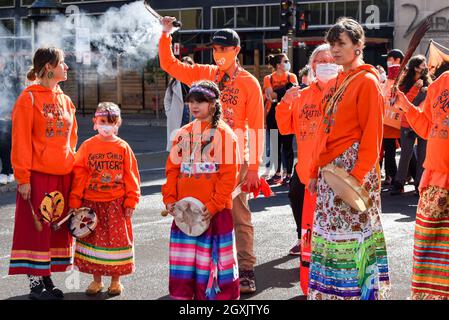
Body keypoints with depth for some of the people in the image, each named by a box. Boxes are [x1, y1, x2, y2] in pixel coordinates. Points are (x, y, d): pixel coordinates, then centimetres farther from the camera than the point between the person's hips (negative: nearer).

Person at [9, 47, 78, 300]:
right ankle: (36, 283, 6)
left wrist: (72, 167, 13)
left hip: (63, 175, 7)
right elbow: (21, 140, -10)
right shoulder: (29, 98, -7)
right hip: (38, 175, -7)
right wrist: (23, 177, -14)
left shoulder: (65, 100, 13)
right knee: (36, 227, -1)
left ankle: (48, 277, 19)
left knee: (59, 226, 9)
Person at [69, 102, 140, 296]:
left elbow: (131, 176, 1)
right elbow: (79, 175, 0)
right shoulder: (87, 146, 0)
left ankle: (116, 280, 19)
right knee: (93, 239, 9)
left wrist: (131, 201, -2)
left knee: (117, 238, 5)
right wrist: (74, 202, -3)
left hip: (116, 205, -1)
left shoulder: (123, 147, -1)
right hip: (91, 204, 1)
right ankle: (97, 280, 22)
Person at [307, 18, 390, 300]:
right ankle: (328, 291, 17)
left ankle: (357, 291, 4)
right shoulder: (339, 81, 16)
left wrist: (357, 177, -20)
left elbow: (372, 135, -13)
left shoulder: (367, 81, -7)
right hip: (330, 169, 8)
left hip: (353, 169, -8)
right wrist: (316, 171, 14)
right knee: (330, 233, 9)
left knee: (352, 232, -6)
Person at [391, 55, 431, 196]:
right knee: (405, 155, 0)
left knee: (422, 155, 3)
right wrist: (416, 88, -17)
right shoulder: (405, 83, 1)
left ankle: (419, 184, 10)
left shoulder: (428, 82, 7)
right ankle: (399, 184, 6)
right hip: (408, 124, -2)